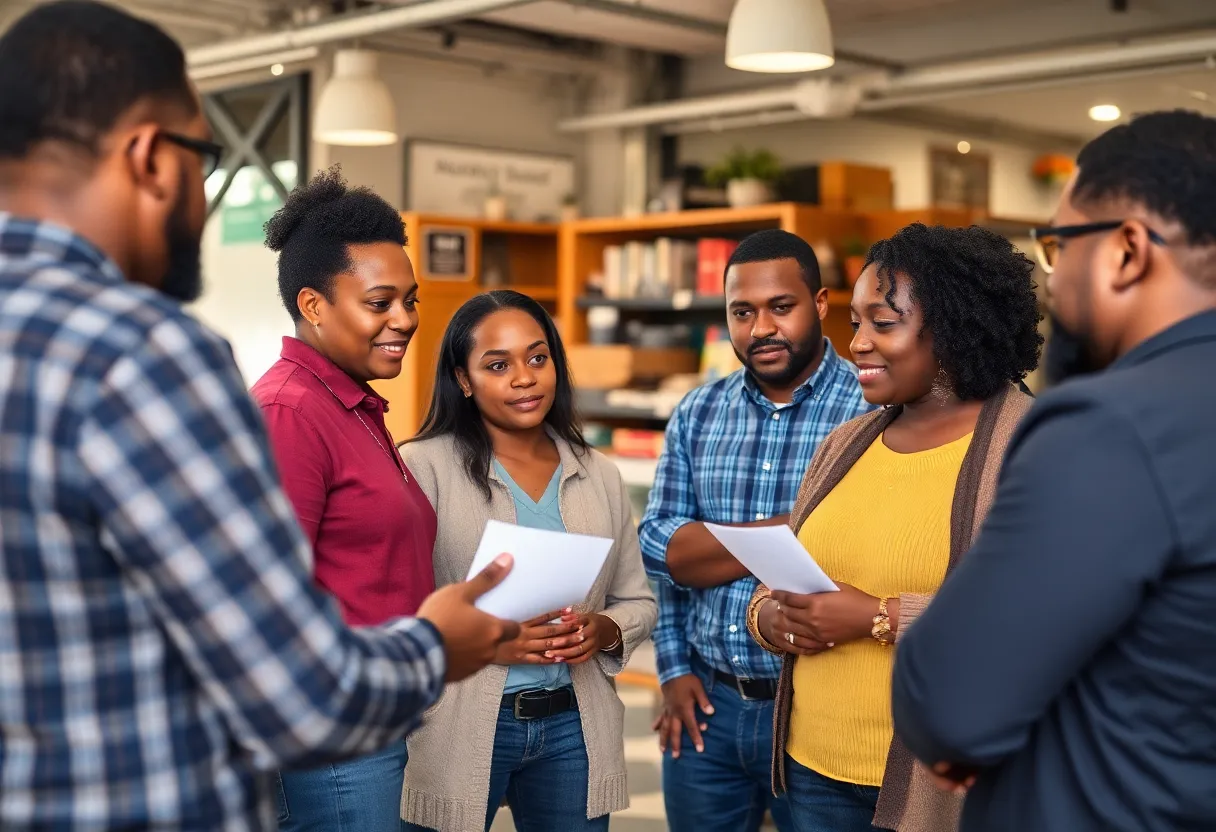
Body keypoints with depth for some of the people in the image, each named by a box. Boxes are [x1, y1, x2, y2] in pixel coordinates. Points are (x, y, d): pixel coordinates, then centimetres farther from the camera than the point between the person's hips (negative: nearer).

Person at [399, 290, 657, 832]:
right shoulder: (424, 467, -8)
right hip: (459, 730, -4)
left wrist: (605, 631, -7)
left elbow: (638, 602, 13)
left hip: (575, 726, 4)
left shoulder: (599, 477, 8)